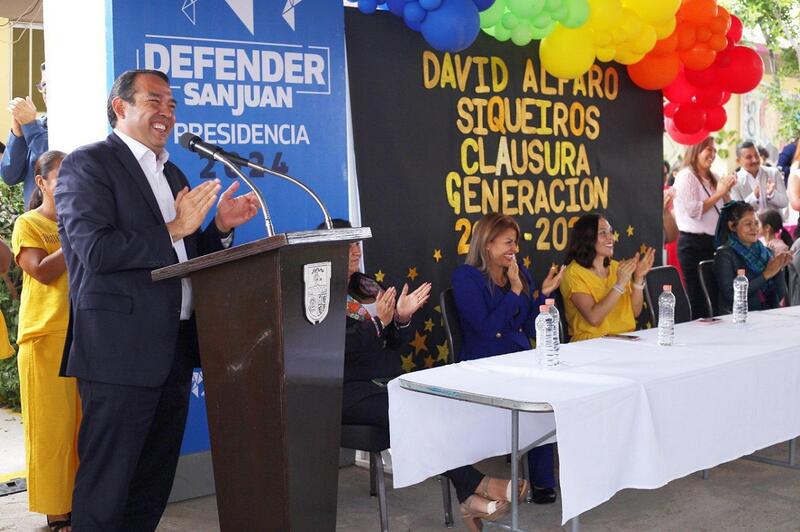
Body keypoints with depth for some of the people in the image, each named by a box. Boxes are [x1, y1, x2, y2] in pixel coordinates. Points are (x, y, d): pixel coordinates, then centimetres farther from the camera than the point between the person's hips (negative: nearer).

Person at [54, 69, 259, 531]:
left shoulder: (173, 175, 20)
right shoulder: (88, 164, -5)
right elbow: (95, 250, -18)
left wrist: (221, 227, 4)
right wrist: (172, 231, -13)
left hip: (174, 352, 8)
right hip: (121, 352, -8)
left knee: (154, 486, 16)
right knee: (106, 491, -1)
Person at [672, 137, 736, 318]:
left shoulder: (711, 178, 16)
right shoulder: (686, 176, -8)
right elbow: (693, 210, -19)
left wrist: (726, 191, 4)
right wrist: (718, 194, -13)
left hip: (711, 242, 8)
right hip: (693, 243, -8)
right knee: (697, 296, -5)